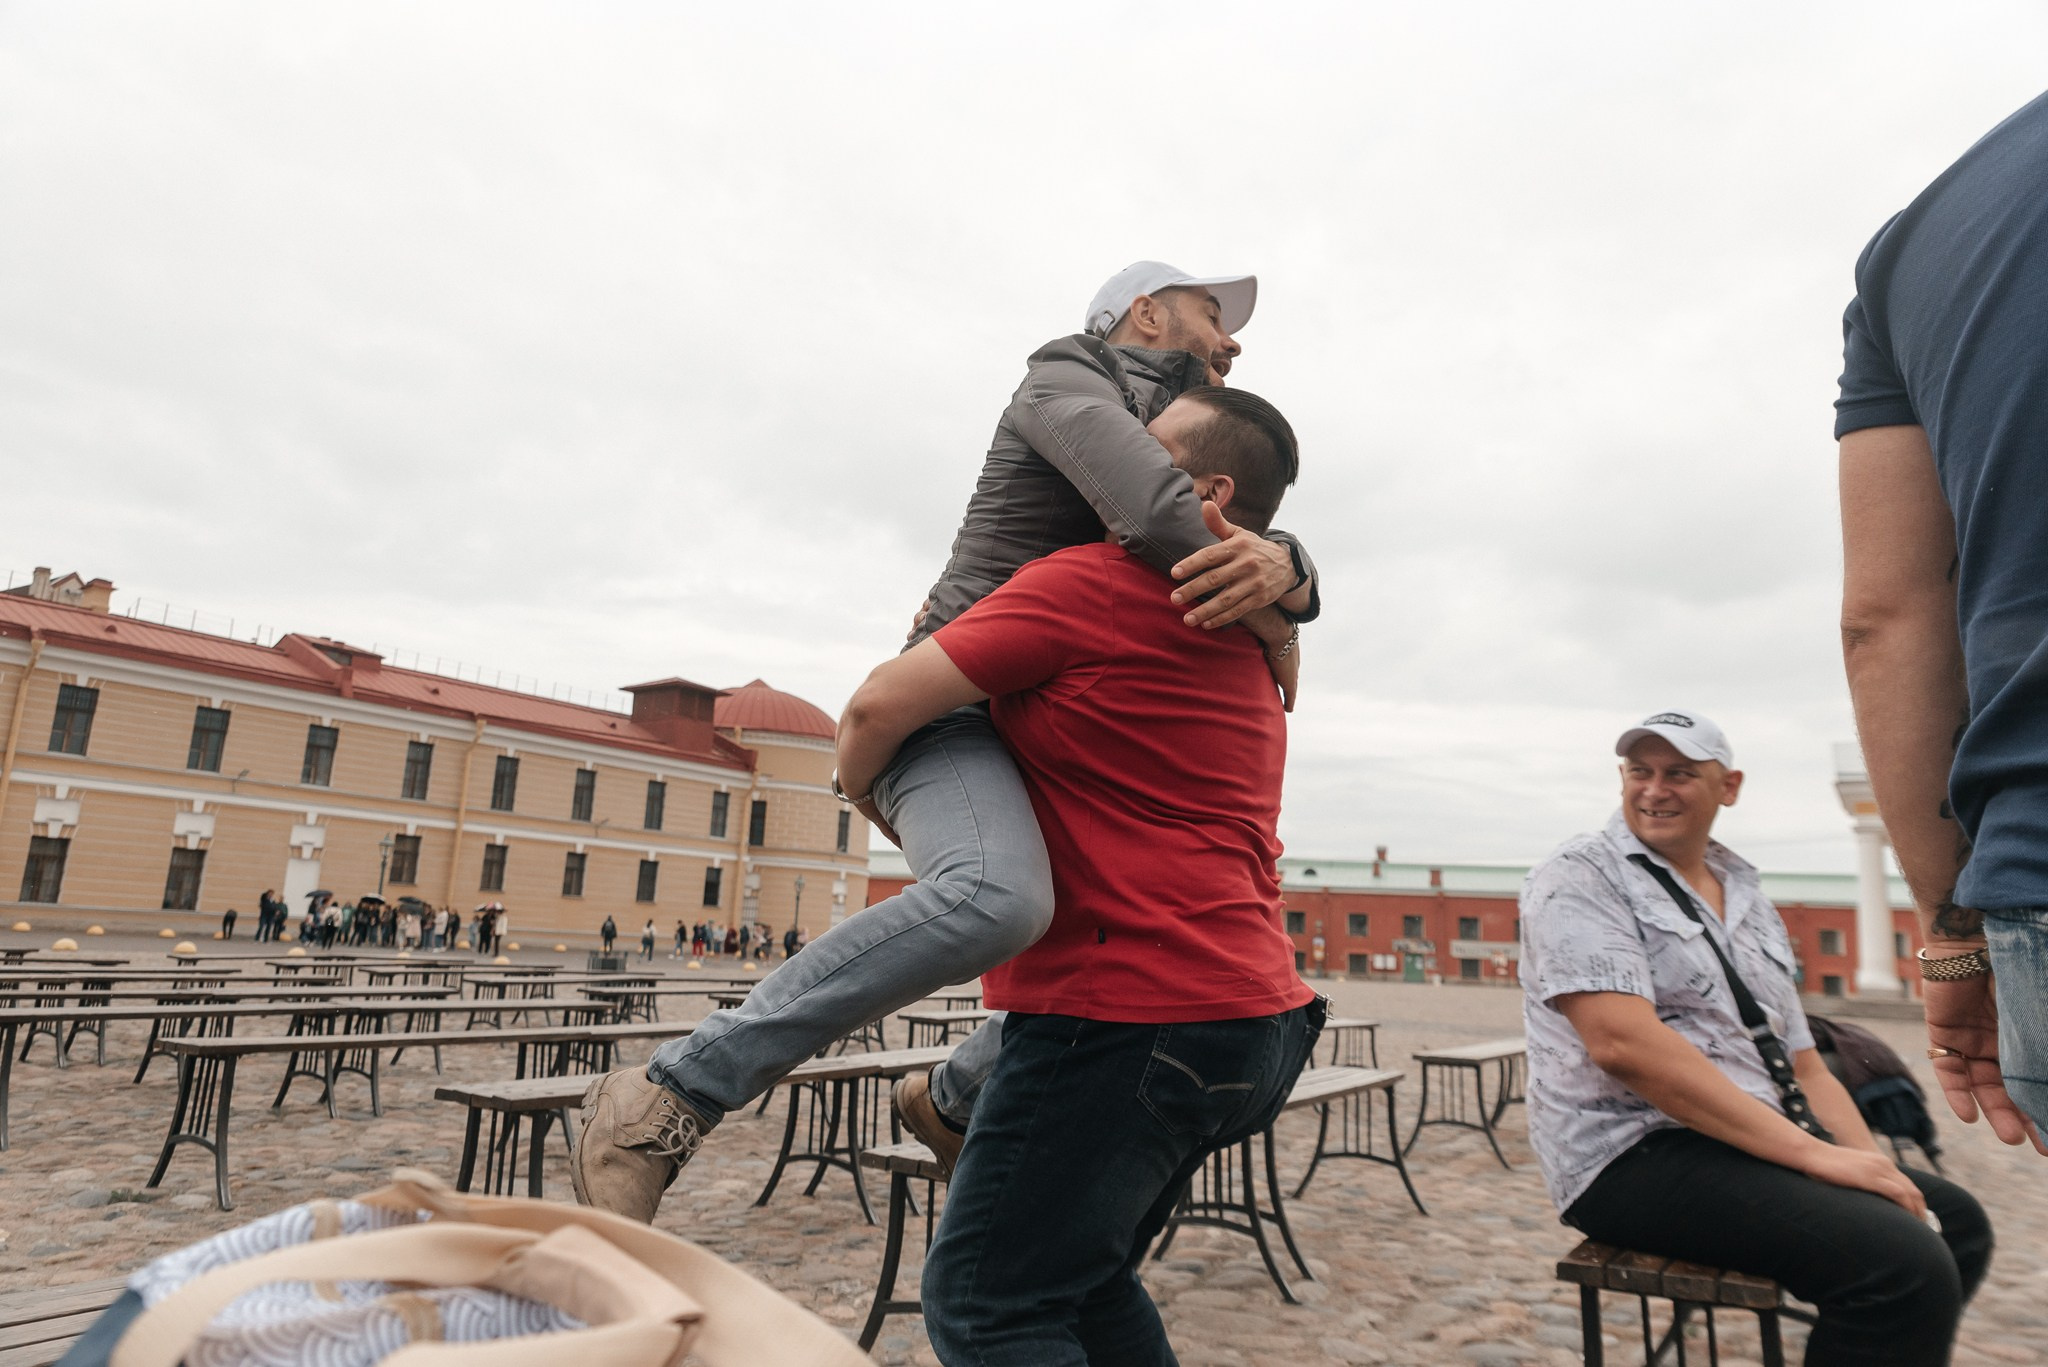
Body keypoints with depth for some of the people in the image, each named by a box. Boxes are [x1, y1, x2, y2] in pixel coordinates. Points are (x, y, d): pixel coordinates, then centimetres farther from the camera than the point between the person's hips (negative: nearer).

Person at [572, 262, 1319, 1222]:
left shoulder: (1186, 459, 25)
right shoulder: (1067, 381, 1)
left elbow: (1284, 556, 8)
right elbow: (1157, 511, -21)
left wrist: (1283, 569, -16)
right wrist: (1274, 634, -9)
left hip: (1035, 745, 9)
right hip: (957, 704, -9)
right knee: (997, 897, -37)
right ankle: (668, 1099, -26)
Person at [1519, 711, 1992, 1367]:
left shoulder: (1748, 900, 16)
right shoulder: (1580, 877, -9)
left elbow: (1804, 1066, 16)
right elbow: (1624, 1044, -22)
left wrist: (1873, 1168, -2)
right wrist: (1812, 1154, -20)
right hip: (1635, 1155, -8)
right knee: (1902, 1261, -23)